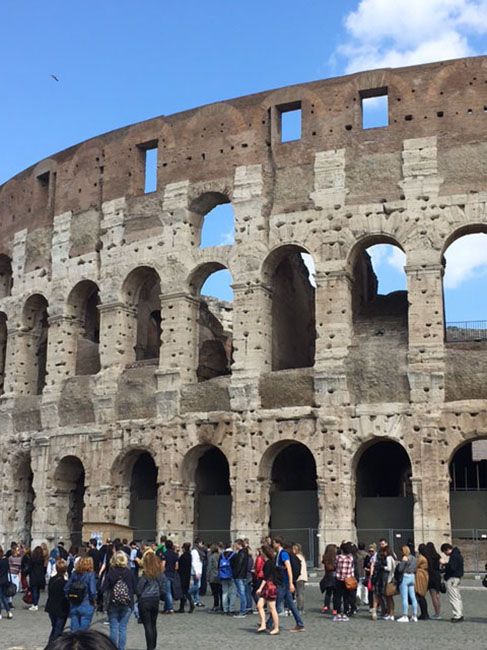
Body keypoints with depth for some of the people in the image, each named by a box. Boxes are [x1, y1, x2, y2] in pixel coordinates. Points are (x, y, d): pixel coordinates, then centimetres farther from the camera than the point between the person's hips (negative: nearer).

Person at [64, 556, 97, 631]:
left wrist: (71, 598, 13)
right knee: (83, 630, 5)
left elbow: (66, 588, 1)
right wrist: (93, 600, 0)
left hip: (73, 606, 4)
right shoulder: (90, 575, -13)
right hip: (86, 607, -4)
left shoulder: (74, 574, 0)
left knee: (74, 629, 16)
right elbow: (92, 591, -18)